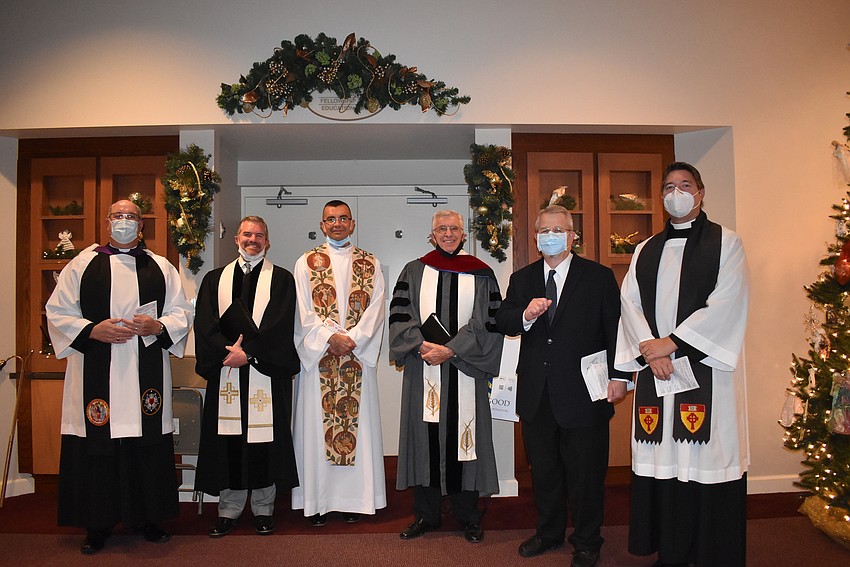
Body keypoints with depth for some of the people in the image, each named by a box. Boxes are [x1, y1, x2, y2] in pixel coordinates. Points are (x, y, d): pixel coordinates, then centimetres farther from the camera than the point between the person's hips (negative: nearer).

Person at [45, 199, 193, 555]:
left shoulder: (160, 268, 11)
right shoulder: (82, 265, 7)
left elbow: (183, 312, 10)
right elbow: (57, 312, 4)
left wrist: (158, 326, -10)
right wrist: (92, 330, -12)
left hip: (147, 375, 1)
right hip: (96, 374, -1)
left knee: (147, 443, 4)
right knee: (97, 447, 1)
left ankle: (148, 518, 18)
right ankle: (98, 524, 16)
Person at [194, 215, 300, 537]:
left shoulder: (282, 280, 5)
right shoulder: (215, 280, 13)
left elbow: (281, 325, -6)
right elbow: (205, 324, 2)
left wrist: (248, 352, -15)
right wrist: (227, 351, -14)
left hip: (266, 371, -2)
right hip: (225, 371, 2)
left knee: (263, 436, 1)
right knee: (228, 439, 4)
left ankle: (263, 509, 14)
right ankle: (229, 509, 16)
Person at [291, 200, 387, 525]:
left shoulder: (371, 264, 10)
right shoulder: (306, 263, 7)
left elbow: (375, 309, 1)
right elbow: (304, 311, -1)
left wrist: (352, 339, -13)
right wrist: (330, 337, -14)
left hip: (359, 355, 1)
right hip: (317, 357, -1)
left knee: (358, 423, 2)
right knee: (316, 426, 1)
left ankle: (354, 498, 11)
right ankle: (317, 500, 10)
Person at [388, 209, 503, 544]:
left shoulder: (481, 275, 5)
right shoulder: (414, 272, 8)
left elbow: (488, 322, -2)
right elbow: (399, 316, 2)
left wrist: (450, 350, -12)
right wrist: (423, 347, -13)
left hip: (465, 371, -1)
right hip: (423, 371, 1)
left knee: (464, 438, 3)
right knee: (425, 438, 5)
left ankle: (468, 516, 17)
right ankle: (426, 515, 18)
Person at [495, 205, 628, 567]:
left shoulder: (599, 277, 0)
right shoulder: (521, 279, 10)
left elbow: (615, 329, -2)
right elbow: (501, 322, 2)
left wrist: (618, 376, -8)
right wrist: (525, 315, -19)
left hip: (583, 393, -3)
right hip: (536, 396, 4)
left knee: (585, 472, 8)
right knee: (543, 469, 16)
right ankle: (549, 533, 35)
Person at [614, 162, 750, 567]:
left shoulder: (725, 243, 5)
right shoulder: (645, 251, 17)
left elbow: (725, 304, -8)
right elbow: (630, 303, 7)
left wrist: (672, 342, -13)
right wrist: (649, 349, -9)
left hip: (705, 366, -3)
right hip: (654, 367, 4)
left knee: (707, 461, -2)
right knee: (662, 462, 5)